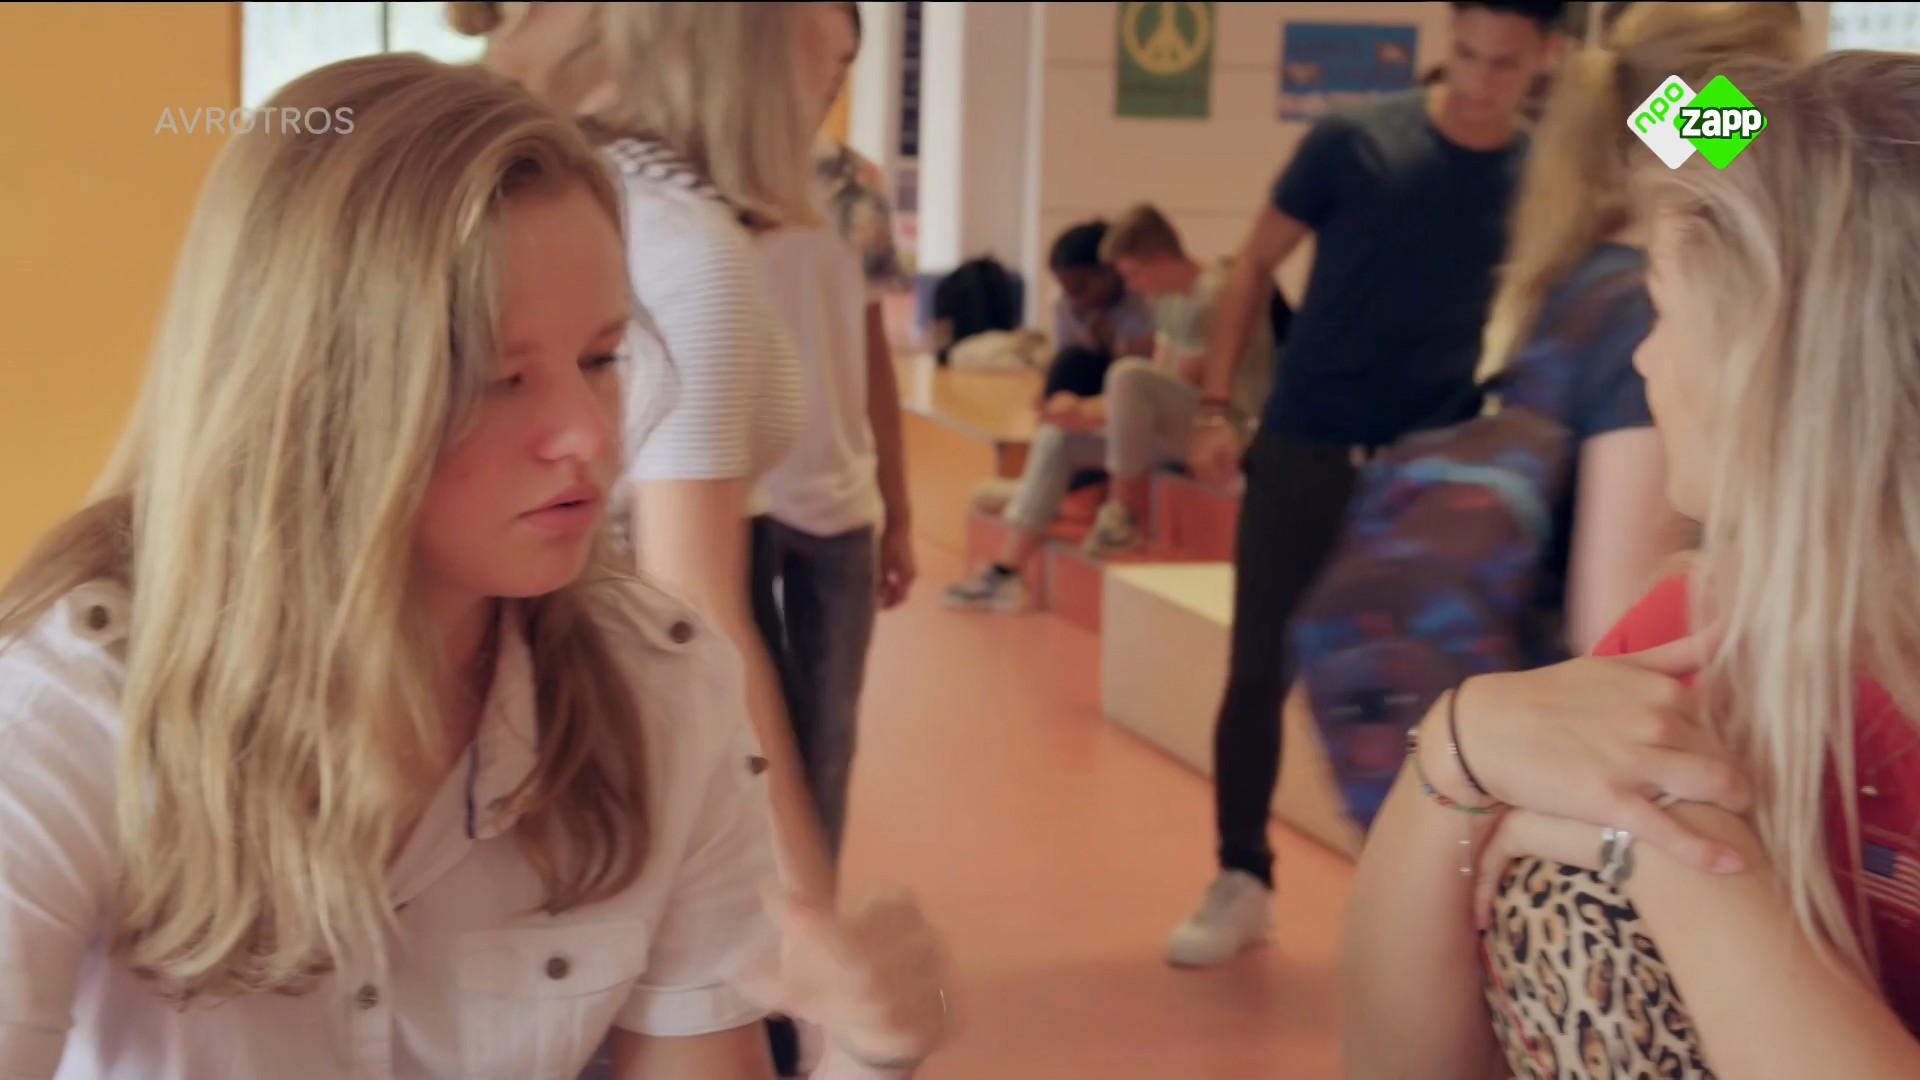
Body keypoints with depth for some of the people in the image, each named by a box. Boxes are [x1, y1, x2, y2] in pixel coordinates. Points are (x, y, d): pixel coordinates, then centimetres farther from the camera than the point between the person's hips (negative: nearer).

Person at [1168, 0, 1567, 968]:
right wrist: (1215, 403, -6)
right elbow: (1256, 263, 0)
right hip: (1303, 448, -1)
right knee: (1259, 670, 1)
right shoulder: (1353, 142, -7)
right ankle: (1242, 882, 16)